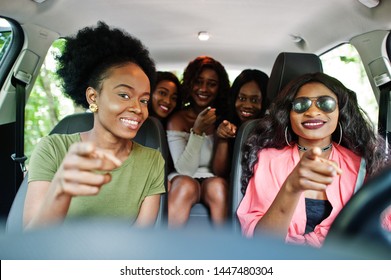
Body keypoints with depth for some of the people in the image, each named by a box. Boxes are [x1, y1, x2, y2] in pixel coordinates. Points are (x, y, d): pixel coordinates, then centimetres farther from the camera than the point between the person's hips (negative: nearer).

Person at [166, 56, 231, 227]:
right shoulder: (177, 120, -1)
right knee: (187, 185, -34)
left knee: (218, 186, -31)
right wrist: (197, 130, -20)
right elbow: (184, 169, -11)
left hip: (212, 182, 2)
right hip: (182, 181, -1)